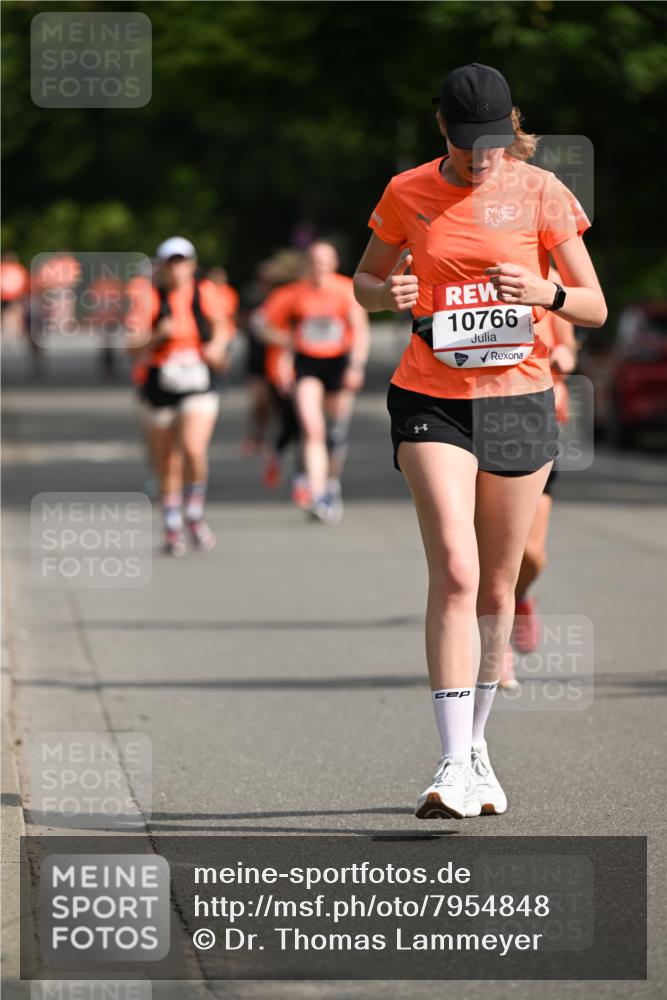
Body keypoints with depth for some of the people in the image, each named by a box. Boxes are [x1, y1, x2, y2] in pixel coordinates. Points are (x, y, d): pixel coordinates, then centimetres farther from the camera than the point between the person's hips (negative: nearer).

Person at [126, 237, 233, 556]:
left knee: (194, 449, -22)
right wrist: (158, 335, -26)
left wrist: (218, 346, -2)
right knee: (168, 464, 7)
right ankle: (172, 529, 22)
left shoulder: (206, 293, 1)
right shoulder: (149, 299, -4)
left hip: (199, 389, 0)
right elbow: (134, 346, -8)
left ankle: (194, 515, -1)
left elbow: (221, 326, 18)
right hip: (159, 389, 0)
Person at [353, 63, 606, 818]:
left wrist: (546, 294, -22)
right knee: (454, 573, -16)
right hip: (432, 401, -1)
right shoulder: (408, 193, 0)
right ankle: (453, 765, -19)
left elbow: (596, 308, 0)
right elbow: (363, 281, 14)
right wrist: (388, 293, -10)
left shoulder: (540, 193, -2)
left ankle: (476, 743, 26)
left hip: (519, 403, 1)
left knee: (497, 588, 8)